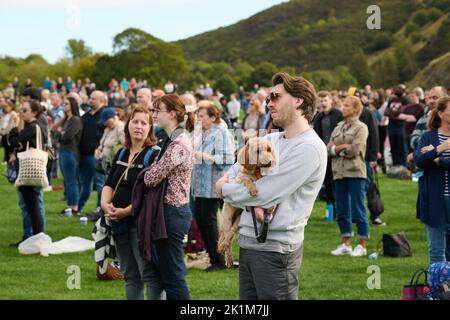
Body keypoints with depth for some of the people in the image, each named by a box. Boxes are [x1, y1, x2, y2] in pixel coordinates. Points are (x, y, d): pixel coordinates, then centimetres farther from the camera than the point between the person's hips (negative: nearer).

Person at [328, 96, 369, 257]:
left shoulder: (361, 128, -3)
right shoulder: (338, 127, 15)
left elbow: (355, 150, -14)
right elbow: (329, 149, 6)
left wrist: (337, 148, -2)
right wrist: (345, 147, -10)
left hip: (355, 172, -6)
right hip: (339, 172, 6)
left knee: (358, 210, -3)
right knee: (342, 210, 9)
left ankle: (362, 245, 3)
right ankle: (346, 244, 18)